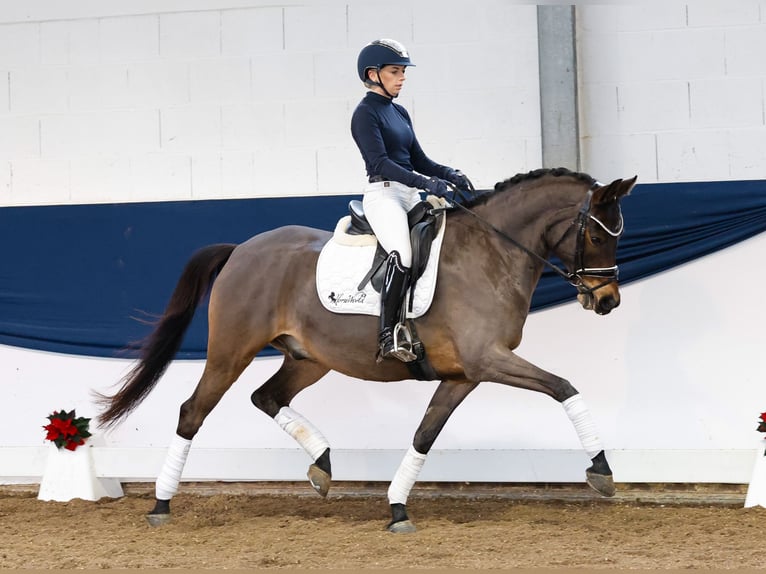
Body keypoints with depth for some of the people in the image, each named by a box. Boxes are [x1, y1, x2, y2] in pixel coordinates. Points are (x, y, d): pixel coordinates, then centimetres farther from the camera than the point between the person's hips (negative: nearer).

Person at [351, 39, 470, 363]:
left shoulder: (399, 113, 19)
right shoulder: (365, 114, -6)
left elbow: (418, 160, 20)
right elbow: (380, 162, -18)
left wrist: (448, 174, 1)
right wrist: (424, 182, -26)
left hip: (410, 195, 9)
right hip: (383, 193, -9)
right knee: (402, 255, -28)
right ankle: (388, 337, -27)